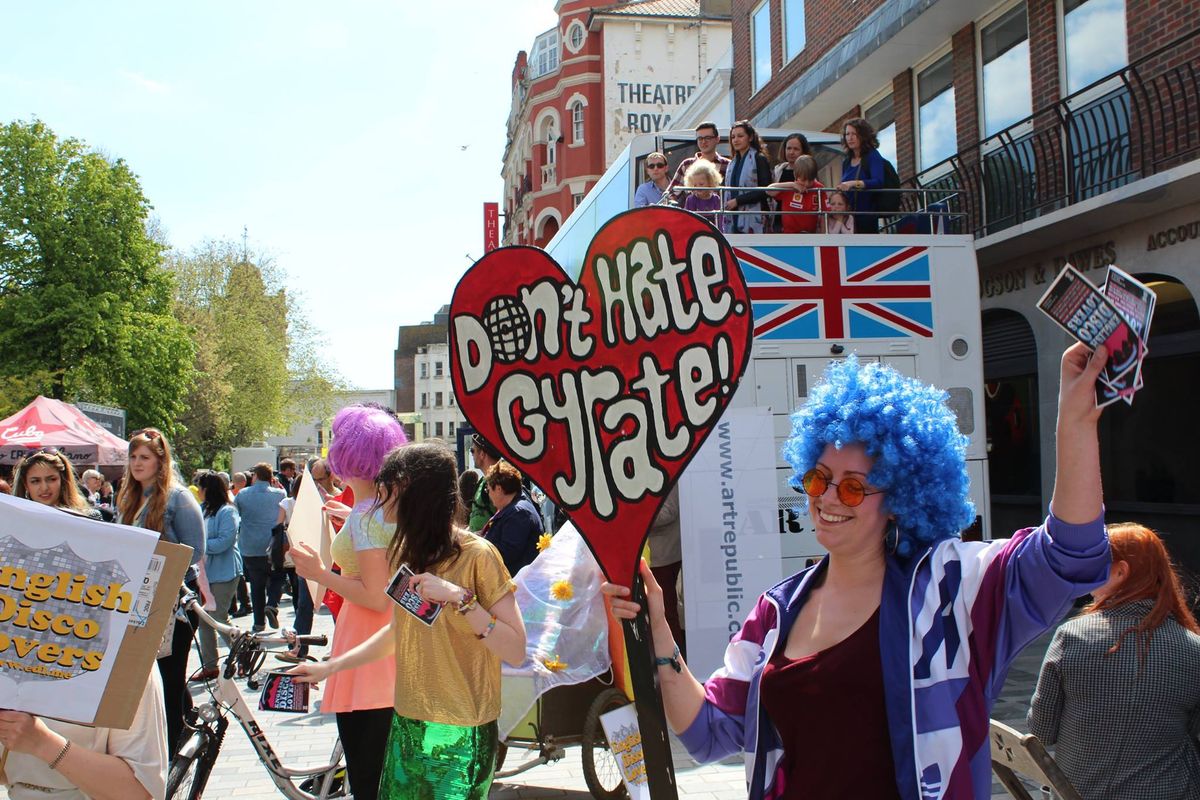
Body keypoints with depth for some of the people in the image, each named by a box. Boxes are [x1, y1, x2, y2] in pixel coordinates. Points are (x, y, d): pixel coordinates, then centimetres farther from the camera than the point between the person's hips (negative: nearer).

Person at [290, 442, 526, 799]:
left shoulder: (476, 555, -16)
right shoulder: (406, 551, 6)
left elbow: (516, 652, -20)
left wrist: (459, 598, -29)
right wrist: (331, 666, 14)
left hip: (460, 734, -7)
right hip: (407, 725, 7)